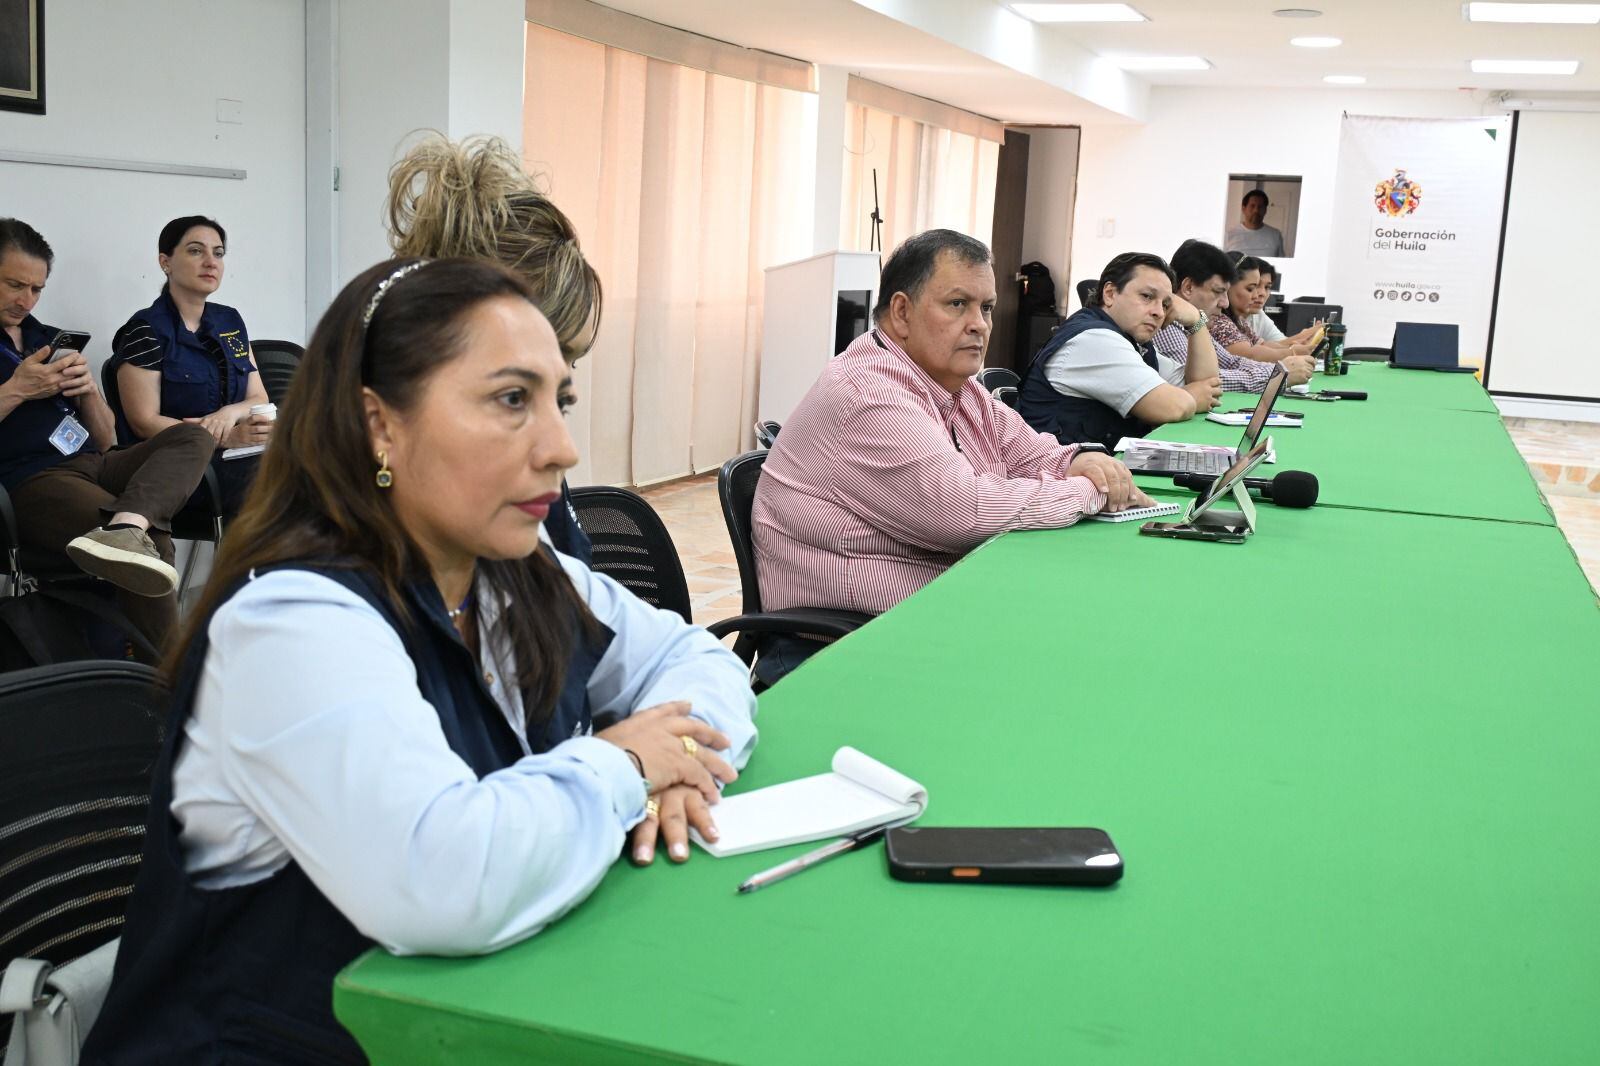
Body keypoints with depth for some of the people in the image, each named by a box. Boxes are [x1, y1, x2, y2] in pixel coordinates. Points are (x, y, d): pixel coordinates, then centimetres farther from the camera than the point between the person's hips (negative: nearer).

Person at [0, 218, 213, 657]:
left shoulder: (50, 339, 26)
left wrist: (89, 390, 5)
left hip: (91, 464, 6)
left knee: (192, 437, -21)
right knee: (154, 543, -30)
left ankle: (126, 524, -48)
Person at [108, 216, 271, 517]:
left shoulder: (230, 321, 17)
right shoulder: (146, 330, -1)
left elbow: (259, 399, 16)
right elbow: (145, 423, -7)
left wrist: (230, 413, -9)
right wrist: (230, 438, -19)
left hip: (238, 457, 6)